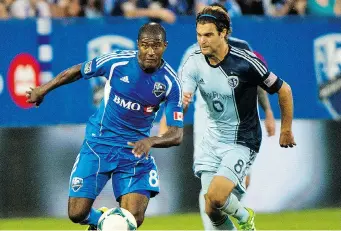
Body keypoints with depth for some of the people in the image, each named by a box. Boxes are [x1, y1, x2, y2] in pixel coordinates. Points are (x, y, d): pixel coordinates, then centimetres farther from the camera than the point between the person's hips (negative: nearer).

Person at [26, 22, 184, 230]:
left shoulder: (171, 83, -15)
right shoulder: (117, 61, -16)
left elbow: (176, 135, -15)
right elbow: (77, 71, 3)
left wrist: (151, 141, -36)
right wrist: (43, 90, 15)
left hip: (136, 148, 0)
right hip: (99, 143, 0)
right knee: (77, 214, -5)